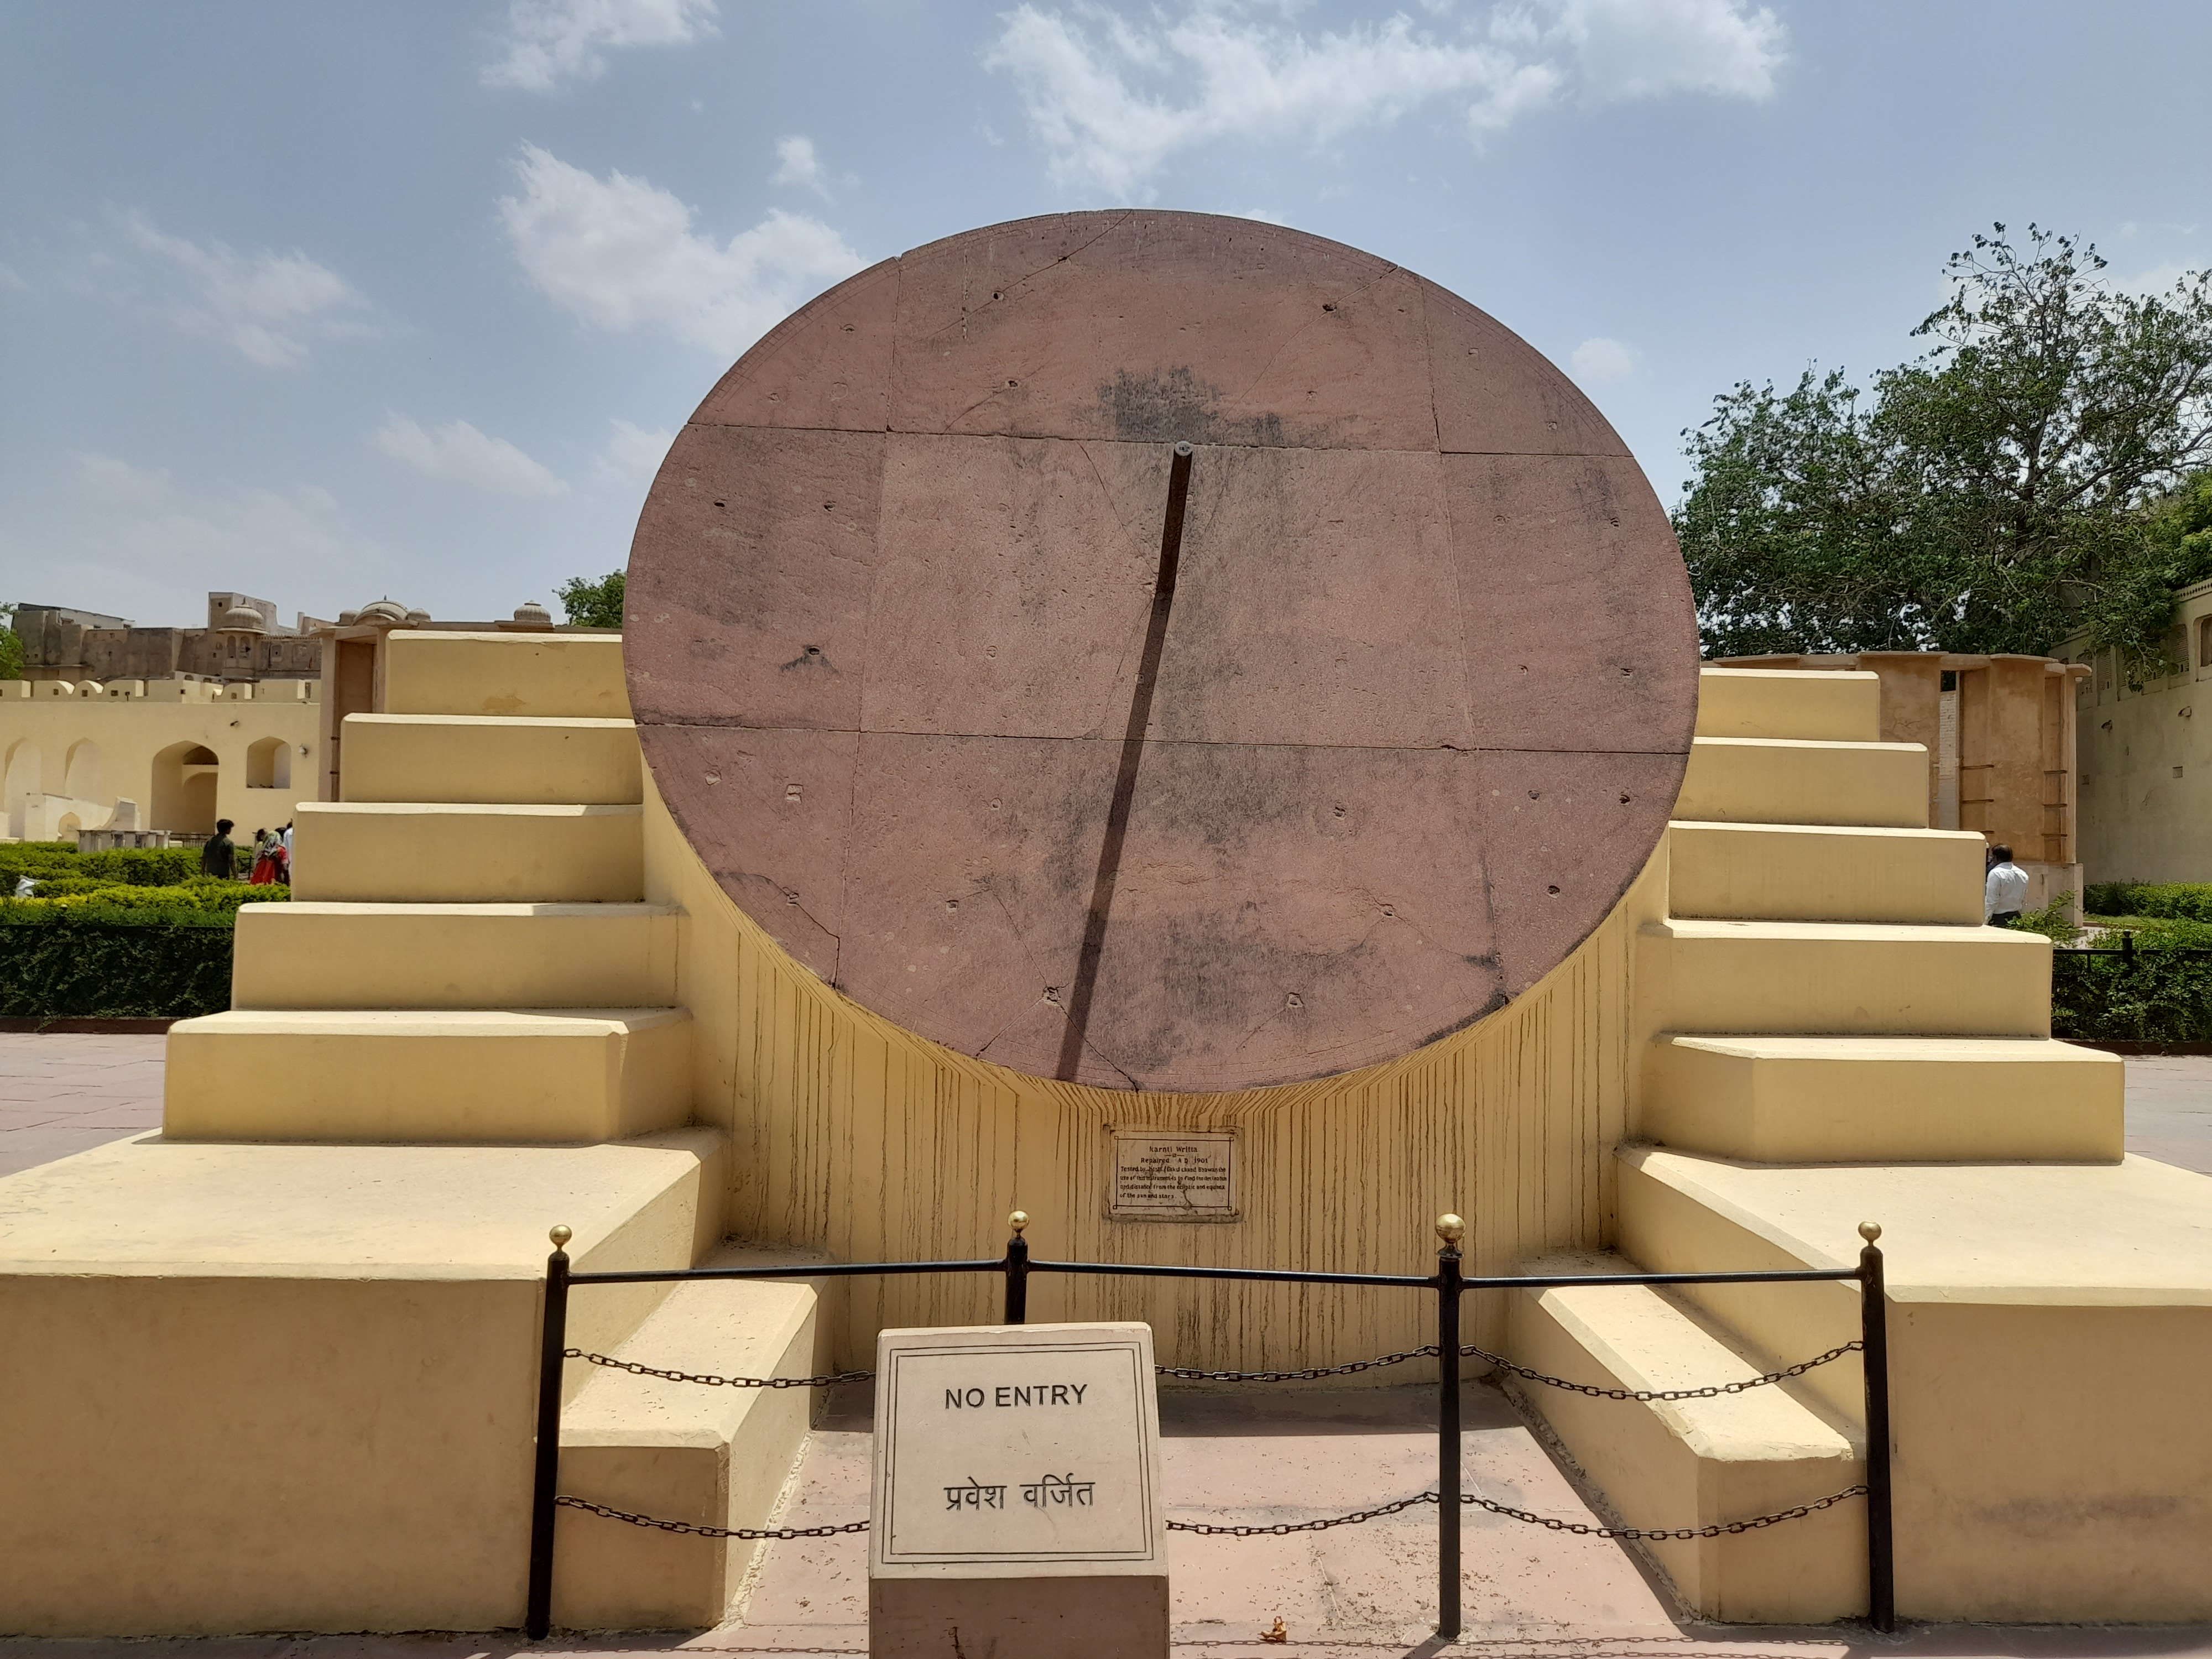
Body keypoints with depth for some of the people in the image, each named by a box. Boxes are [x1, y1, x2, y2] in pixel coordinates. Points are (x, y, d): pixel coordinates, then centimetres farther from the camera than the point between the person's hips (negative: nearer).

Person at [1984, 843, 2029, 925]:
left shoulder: (1995, 874, -14)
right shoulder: (2023, 874, 9)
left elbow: (1991, 902, -17)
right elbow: (2024, 900, 15)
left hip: (1998, 919, -7)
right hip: (2016, 918, 7)